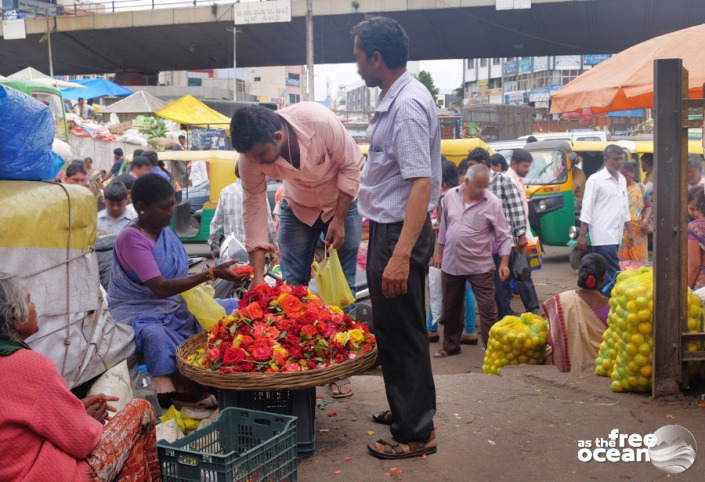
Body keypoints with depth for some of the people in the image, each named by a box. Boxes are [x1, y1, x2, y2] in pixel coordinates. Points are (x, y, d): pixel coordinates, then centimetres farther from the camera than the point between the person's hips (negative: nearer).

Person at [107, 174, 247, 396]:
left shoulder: (164, 231, 7)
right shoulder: (131, 237, -16)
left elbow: (178, 278, 10)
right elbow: (160, 287, -25)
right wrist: (210, 274, -30)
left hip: (176, 307, 8)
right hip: (140, 313, -8)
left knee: (235, 309, -5)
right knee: (157, 337, -40)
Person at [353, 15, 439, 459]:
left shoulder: (408, 106, -21)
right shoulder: (395, 99, 10)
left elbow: (422, 184, -27)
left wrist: (401, 255, -33)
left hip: (400, 232, -10)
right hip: (388, 228, 10)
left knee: (402, 334, 0)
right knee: (394, 329, 21)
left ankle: (416, 433, 14)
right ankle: (408, 409, 38)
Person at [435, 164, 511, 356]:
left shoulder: (492, 202, -10)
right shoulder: (450, 196, 0)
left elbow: (503, 236, -6)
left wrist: (504, 263, -13)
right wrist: (439, 253, 13)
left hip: (480, 266, -4)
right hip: (451, 263, 4)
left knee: (488, 309, -2)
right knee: (450, 307, 15)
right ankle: (451, 345, 31)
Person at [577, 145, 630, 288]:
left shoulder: (622, 179, 15)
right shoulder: (596, 179, -6)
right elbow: (587, 207, -9)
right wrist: (582, 234, -14)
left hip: (616, 234, 7)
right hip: (603, 235, -7)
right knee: (614, 274, -11)